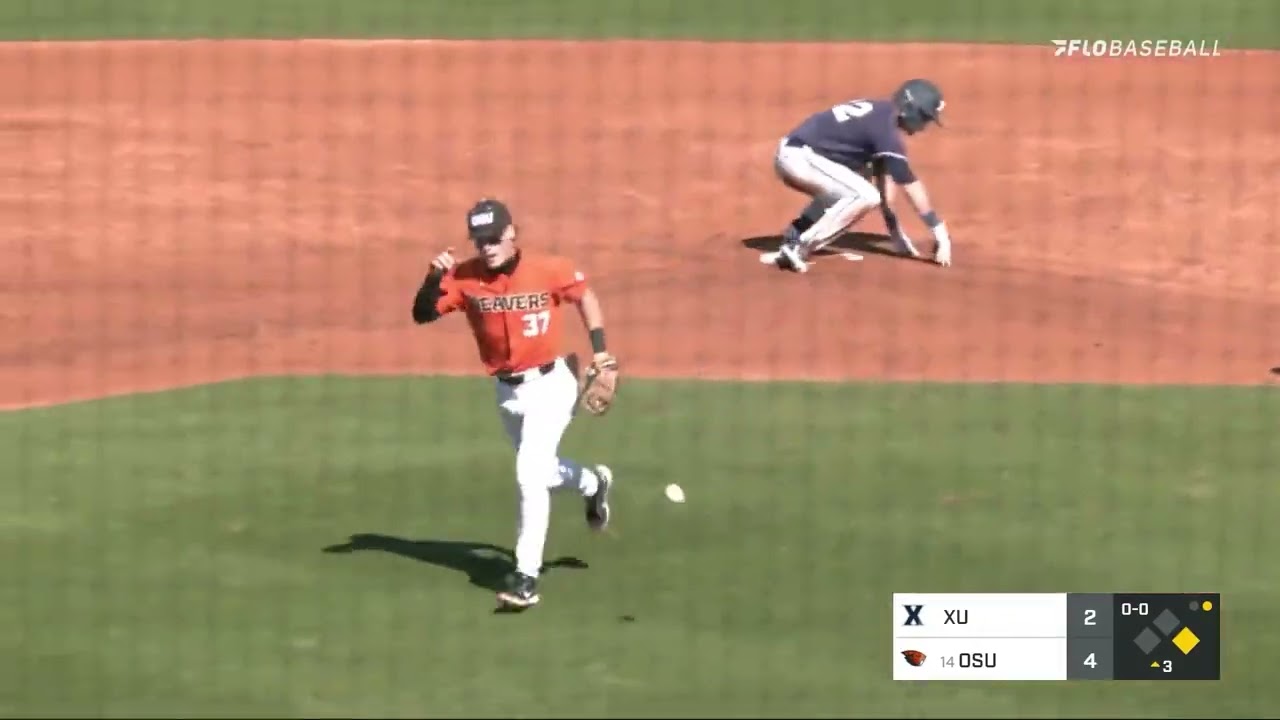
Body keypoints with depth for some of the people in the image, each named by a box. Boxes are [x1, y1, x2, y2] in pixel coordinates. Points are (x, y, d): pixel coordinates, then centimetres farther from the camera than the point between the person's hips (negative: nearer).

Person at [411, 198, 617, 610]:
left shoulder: (548, 271, -16)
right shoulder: (465, 279, -12)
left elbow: (585, 296, 1)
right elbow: (422, 314, -14)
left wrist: (599, 349, -5)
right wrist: (435, 278, -31)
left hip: (549, 386, -5)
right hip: (506, 391, 5)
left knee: (530, 475, -17)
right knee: (538, 470, 23)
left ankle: (527, 577, -13)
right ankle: (595, 483, 57)